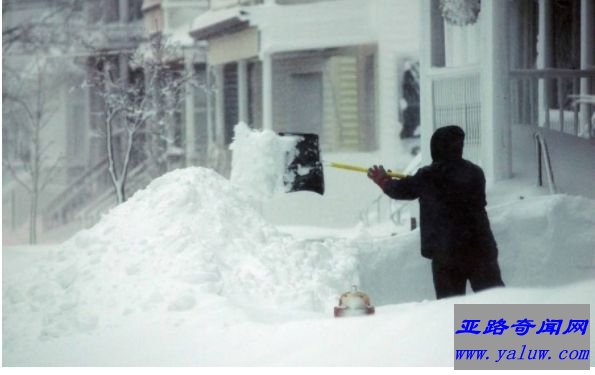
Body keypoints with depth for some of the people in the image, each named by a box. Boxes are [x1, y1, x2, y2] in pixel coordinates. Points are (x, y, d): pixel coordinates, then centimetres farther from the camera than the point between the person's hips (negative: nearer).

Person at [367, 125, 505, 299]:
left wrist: (384, 181, 35)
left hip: (446, 252, -2)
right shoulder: (475, 173, 5)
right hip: (480, 247, 2)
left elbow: (402, 189, 11)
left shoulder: (428, 177, -4)